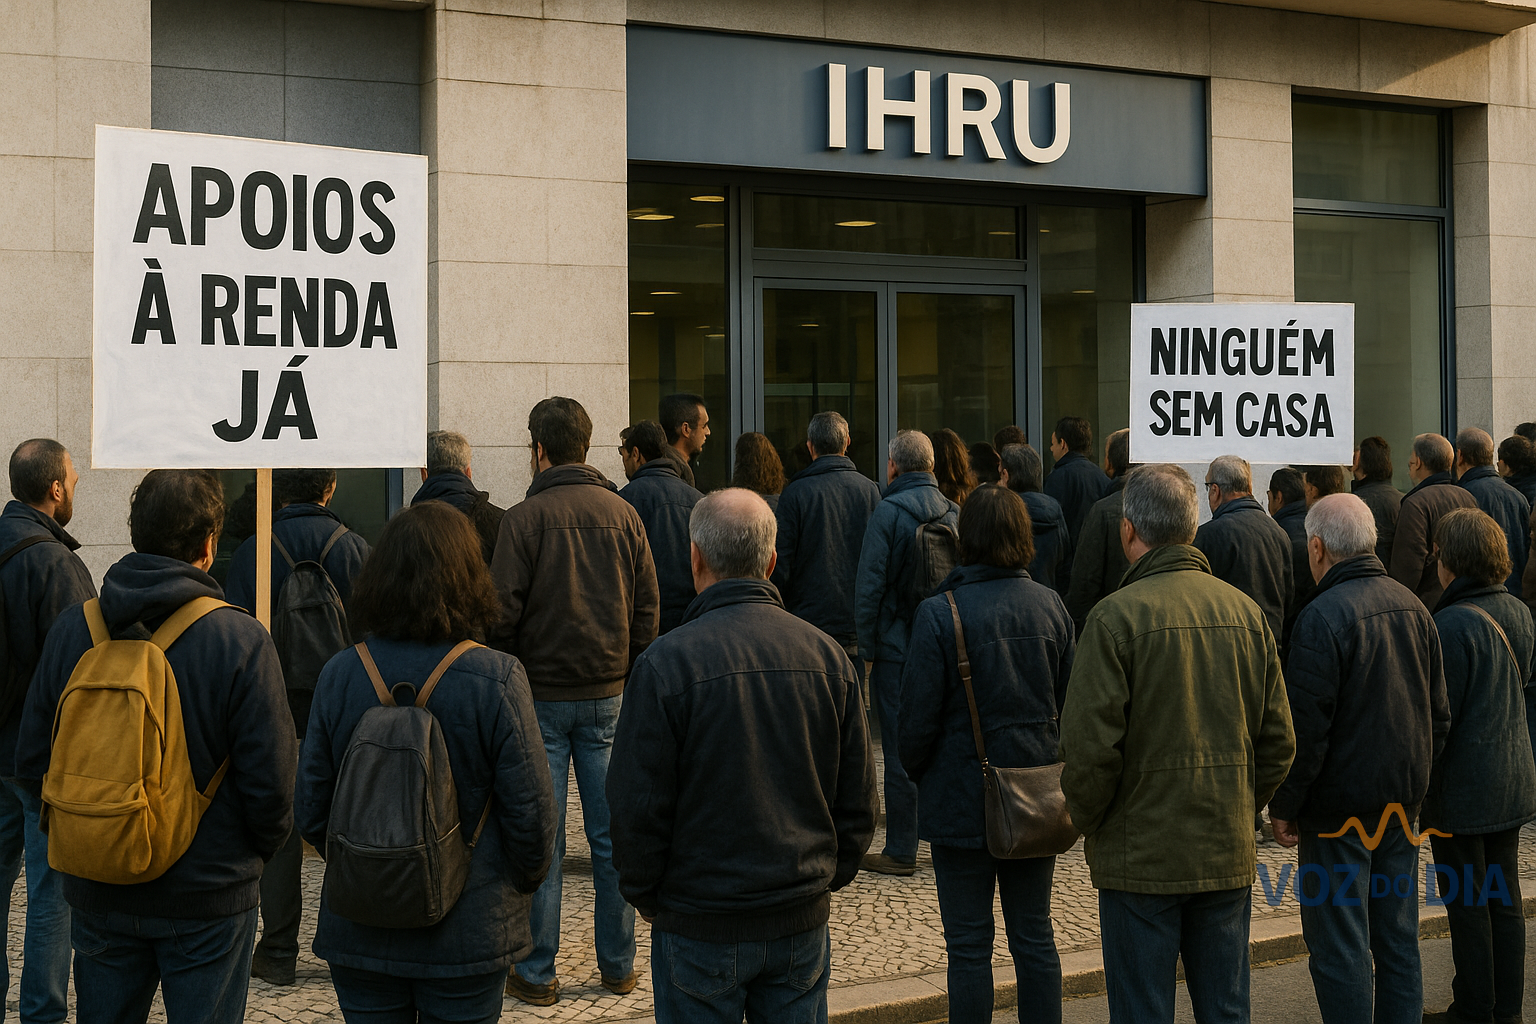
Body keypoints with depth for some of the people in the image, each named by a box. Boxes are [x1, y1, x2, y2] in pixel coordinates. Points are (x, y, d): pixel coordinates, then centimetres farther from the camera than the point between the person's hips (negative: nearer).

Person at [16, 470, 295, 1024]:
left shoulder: (72, 628, -5)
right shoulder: (241, 640, -16)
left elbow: (33, 760, 2)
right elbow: (270, 777, -15)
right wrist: (260, 849, 5)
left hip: (98, 892, 4)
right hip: (207, 895, -3)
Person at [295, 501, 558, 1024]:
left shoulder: (340, 674, -7)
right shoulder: (497, 680, -15)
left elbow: (310, 810, 0)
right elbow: (531, 813, -11)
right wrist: (523, 884, 9)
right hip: (468, 936, -2)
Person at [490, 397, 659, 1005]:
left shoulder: (526, 517, -8)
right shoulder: (624, 514, 4)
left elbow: (504, 610, -10)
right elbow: (647, 608, 6)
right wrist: (632, 675, 13)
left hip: (542, 694, -3)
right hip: (608, 694, 4)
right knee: (611, 835, 9)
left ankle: (536, 974, 8)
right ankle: (618, 966, 16)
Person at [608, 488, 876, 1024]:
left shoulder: (666, 663, -15)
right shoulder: (827, 656, -2)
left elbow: (638, 808, -11)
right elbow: (857, 801, 4)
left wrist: (645, 896, 4)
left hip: (700, 925, -3)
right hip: (802, 920, 4)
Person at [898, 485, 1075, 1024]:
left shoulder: (939, 614, -14)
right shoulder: (1050, 606, 0)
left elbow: (918, 717, -11)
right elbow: (1071, 701, 7)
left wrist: (916, 773, 8)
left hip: (963, 797, -4)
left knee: (969, 945, 5)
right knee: (1034, 935, 15)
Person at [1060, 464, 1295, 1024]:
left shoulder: (1117, 615, -13)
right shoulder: (1245, 611, 3)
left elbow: (1090, 746, -15)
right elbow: (1278, 741, 7)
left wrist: (1087, 821, 1)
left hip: (1141, 855, -5)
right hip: (1228, 853, 5)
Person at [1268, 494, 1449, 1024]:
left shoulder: (1323, 617, -17)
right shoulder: (1411, 604, 6)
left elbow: (1306, 727, -18)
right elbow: (1439, 712, 13)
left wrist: (1283, 806, -9)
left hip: (1341, 806, -7)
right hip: (1403, 802, 7)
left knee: (1340, 947, 1)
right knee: (1398, 937, 14)